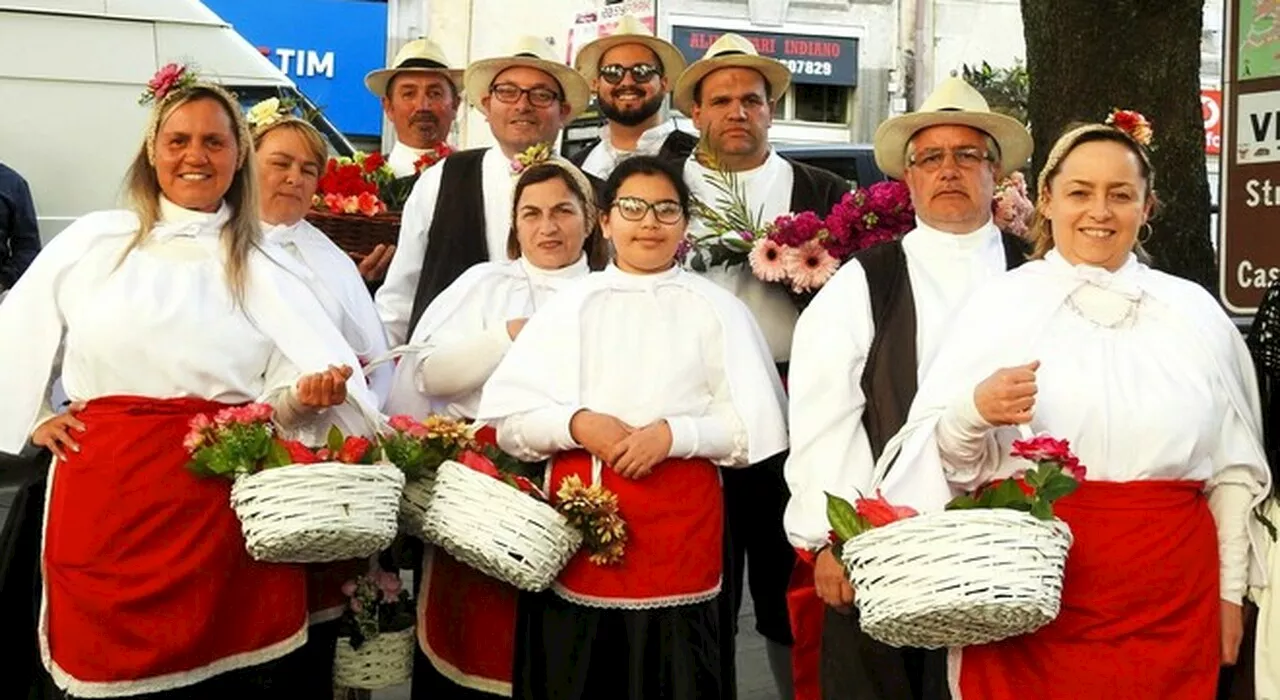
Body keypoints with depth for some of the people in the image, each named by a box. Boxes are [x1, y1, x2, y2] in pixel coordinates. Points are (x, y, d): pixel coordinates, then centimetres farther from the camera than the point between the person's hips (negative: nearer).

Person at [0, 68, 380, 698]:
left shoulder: (264, 267, 8)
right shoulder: (92, 241, 8)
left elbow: (279, 398, 4)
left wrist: (305, 395, -16)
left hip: (226, 497, 0)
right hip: (106, 492, 1)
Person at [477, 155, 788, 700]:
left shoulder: (716, 309, 5)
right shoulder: (568, 306, 8)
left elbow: (756, 426, 0)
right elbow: (505, 416, 4)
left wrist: (672, 435, -14)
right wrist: (576, 424, -13)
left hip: (682, 519, -1)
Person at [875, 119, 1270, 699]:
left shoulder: (1195, 312, 6)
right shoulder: (999, 303, 0)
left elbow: (1232, 466, 11)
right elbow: (940, 450, -6)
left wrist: (1230, 590, 9)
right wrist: (974, 412, -26)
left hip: (1171, 592, 2)